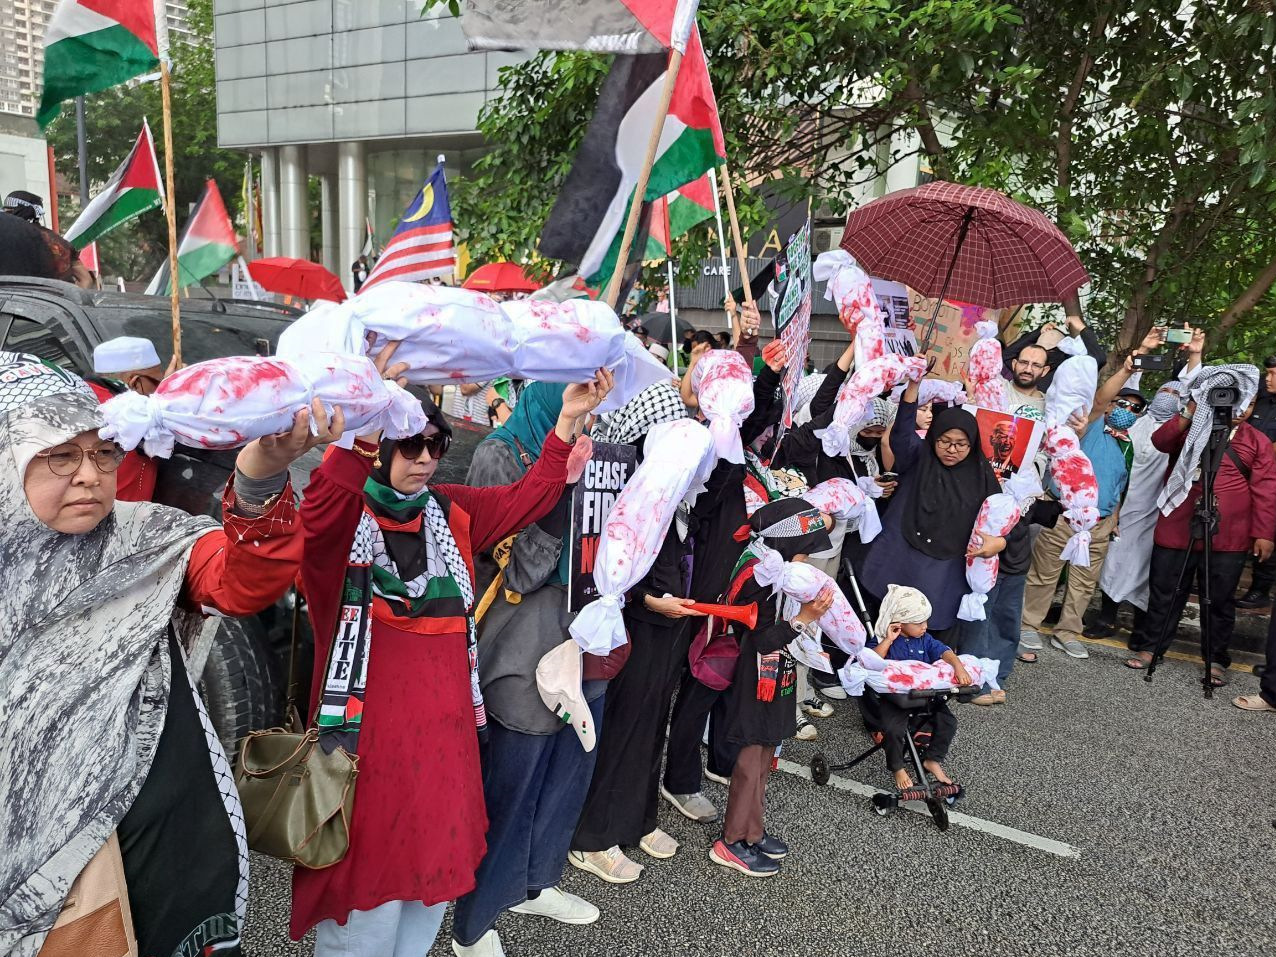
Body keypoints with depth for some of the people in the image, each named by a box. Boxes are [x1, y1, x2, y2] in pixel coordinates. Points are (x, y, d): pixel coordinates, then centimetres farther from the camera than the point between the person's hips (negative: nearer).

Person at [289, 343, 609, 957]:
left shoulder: (452, 512, 8)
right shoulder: (344, 513, -9)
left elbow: (525, 501, 10)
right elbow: (318, 517, -31)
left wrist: (566, 422, -2)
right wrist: (363, 425, -46)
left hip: (443, 720, 6)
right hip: (371, 723, -5)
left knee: (434, 861, 18)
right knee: (367, 873, 2)